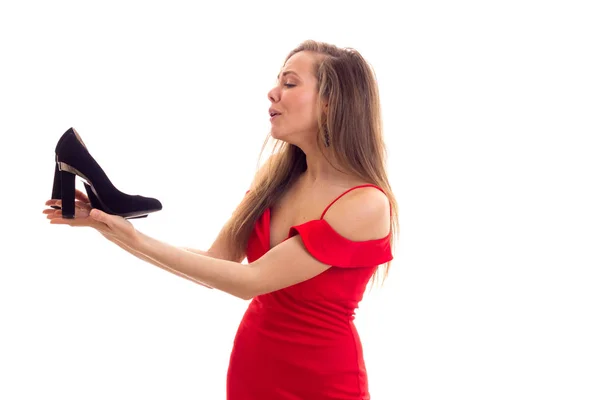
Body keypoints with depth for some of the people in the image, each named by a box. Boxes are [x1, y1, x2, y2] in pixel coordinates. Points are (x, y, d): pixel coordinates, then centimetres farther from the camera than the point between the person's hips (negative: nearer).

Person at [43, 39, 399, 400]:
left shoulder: (366, 205, -22)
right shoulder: (276, 174, -2)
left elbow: (250, 281, -22)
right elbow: (217, 262, -1)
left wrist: (135, 240, -22)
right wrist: (111, 224, -9)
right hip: (252, 363, 6)